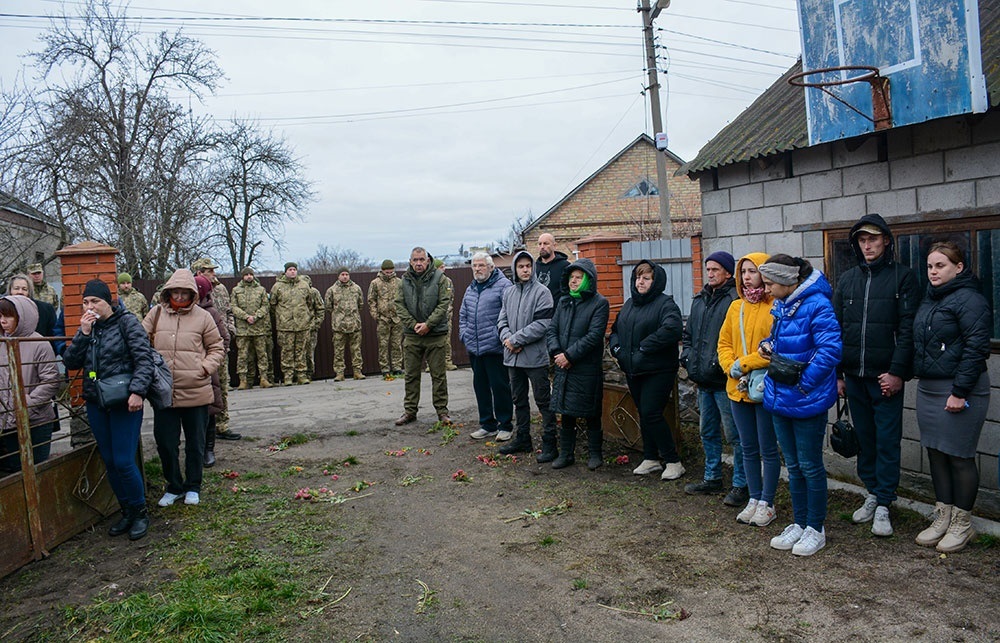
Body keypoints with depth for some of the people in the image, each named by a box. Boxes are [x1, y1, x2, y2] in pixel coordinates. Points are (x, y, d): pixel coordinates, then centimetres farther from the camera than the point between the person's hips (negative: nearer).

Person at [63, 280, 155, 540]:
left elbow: (144, 359, -13)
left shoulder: (126, 322, -6)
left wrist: (137, 391, -23)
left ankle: (140, 512, 11)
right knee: (109, 462, 10)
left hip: (123, 402, -6)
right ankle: (127, 511, 24)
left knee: (123, 461, -7)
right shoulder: (88, 327, 10)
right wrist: (84, 333, -8)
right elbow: (70, 362, 3)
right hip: (96, 404, 6)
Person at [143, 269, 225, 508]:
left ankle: (193, 487, 28)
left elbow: (217, 348, 6)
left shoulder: (202, 317, 0)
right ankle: (174, 486, 28)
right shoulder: (156, 314, 3)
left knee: (195, 443, 11)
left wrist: (206, 367, -8)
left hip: (196, 392, -1)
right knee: (165, 442, 8)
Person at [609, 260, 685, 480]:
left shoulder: (665, 304, -10)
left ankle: (673, 461, 3)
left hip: (658, 371, -7)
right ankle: (651, 459, 25)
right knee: (643, 415, 13)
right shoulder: (629, 304, 14)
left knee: (651, 414, -10)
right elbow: (615, 329, 23)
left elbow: (672, 329, -28)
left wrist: (644, 348, -24)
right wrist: (616, 347, 2)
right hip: (633, 371, 7)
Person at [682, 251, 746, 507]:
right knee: (708, 432, 18)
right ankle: (712, 478, 31)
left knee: (734, 434, 0)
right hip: (703, 381, 9)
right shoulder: (700, 300, 15)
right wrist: (688, 359, 11)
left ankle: (741, 485, 12)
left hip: (725, 381, -8)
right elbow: (689, 334, 24)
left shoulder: (735, 300, -12)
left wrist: (723, 364, -19)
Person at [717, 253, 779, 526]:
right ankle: (754, 499, 27)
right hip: (738, 389, 6)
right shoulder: (736, 307, 10)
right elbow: (724, 343, 13)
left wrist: (743, 364, -16)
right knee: (748, 449, 15)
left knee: (768, 449, 6)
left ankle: (767, 503, 18)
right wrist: (732, 368, -5)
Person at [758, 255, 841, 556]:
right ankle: (799, 524, 30)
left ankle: (816, 529, 20)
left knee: (810, 466, 5)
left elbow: (830, 348, -24)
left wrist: (804, 383, -19)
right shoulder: (779, 306, 9)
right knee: (793, 466, 17)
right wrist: (767, 345, 4)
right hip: (780, 397, 8)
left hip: (807, 401, -8)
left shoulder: (816, 305, -18)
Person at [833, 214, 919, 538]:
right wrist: (836, 373, 8)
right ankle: (873, 493, 24)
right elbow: (835, 329, 12)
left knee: (887, 441, 0)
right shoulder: (847, 280, 11)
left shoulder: (903, 277, -1)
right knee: (864, 438, 12)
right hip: (854, 377, 4)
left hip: (886, 377, -4)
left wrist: (897, 372, -14)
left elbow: (908, 329, -7)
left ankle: (883, 505, 7)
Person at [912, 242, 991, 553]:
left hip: (960, 390, -8)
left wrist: (960, 392, -20)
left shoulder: (969, 300, -13)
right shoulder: (930, 299, 14)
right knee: (936, 454, 13)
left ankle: (962, 524, 15)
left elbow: (976, 349, -18)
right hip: (928, 388, 9)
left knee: (959, 457, 1)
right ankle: (943, 518, 24)